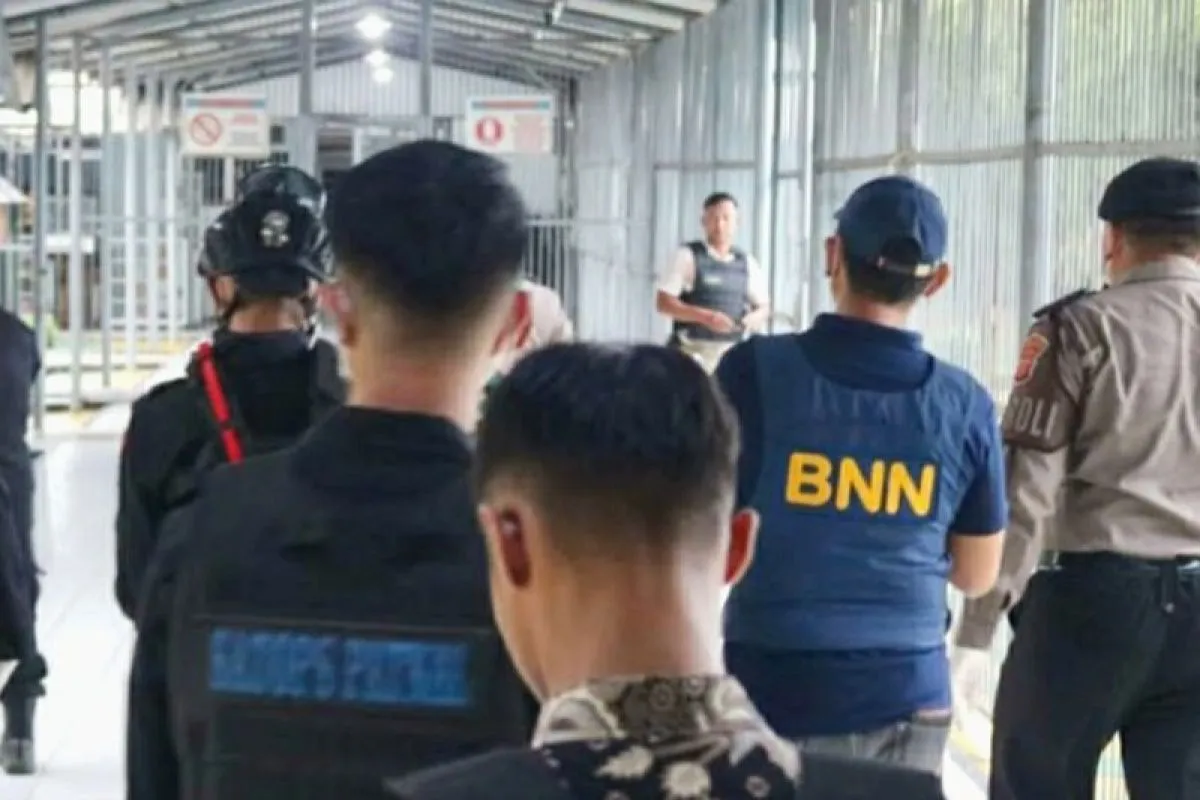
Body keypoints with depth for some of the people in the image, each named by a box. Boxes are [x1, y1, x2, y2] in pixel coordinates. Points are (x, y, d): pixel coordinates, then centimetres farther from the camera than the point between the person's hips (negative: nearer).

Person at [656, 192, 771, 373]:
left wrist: (756, 317, -7)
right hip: (693, 351, -5)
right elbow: (663, 302, -7)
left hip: (731, 353, 5)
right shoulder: (688, 257, -2)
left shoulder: (747, 263, 12)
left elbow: (764, 305, 18)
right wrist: (706, 316, -19)